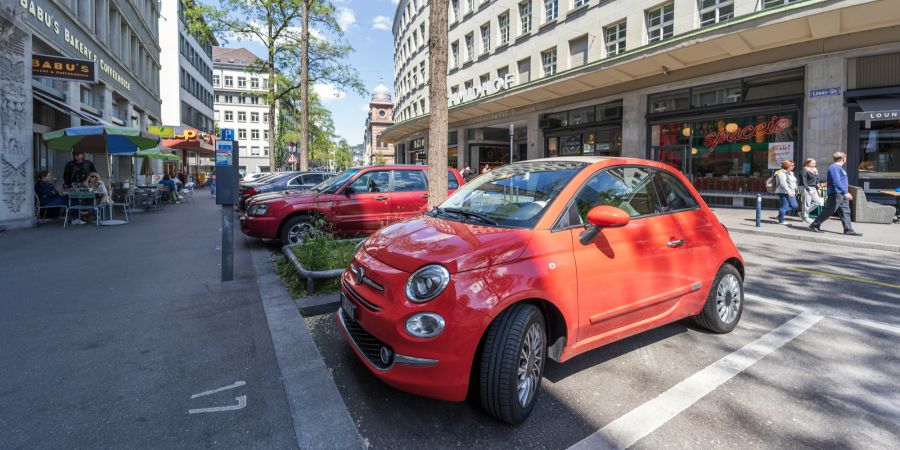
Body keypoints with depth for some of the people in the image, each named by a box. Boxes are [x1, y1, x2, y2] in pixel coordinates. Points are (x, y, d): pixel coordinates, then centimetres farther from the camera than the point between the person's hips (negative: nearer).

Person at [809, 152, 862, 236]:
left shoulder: (839, 168, 19)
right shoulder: (834, 168, -14)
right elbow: (836, 181, -23)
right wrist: (845, 192, -26)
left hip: (842, 195, 10)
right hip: (836, 194, -10)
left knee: (845, 212, 7)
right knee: (828, 211, -6)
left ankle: (848, 230, 7)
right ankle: (814, 225, 3)